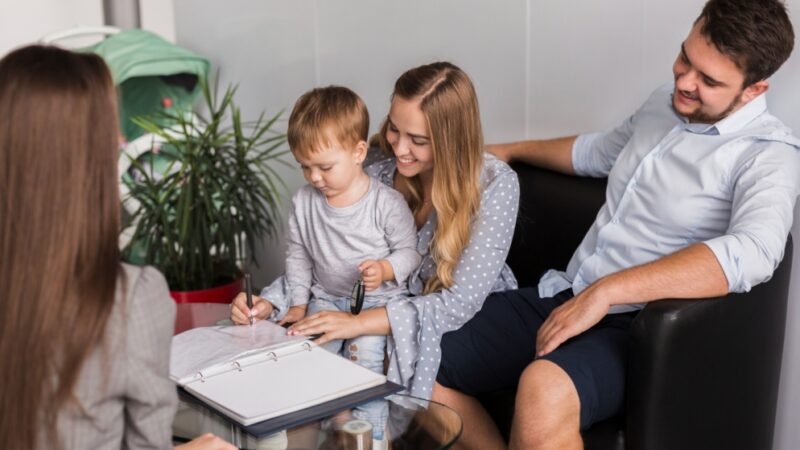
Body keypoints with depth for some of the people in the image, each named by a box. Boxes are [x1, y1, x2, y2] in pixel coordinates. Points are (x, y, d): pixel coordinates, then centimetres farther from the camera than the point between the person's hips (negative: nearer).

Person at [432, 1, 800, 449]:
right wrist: (509, 150, 41)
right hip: (563, 296, 8)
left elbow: (752, 253, -33)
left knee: (544, 391, -40)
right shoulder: (665, 103, 12)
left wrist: (605, 292, -35)